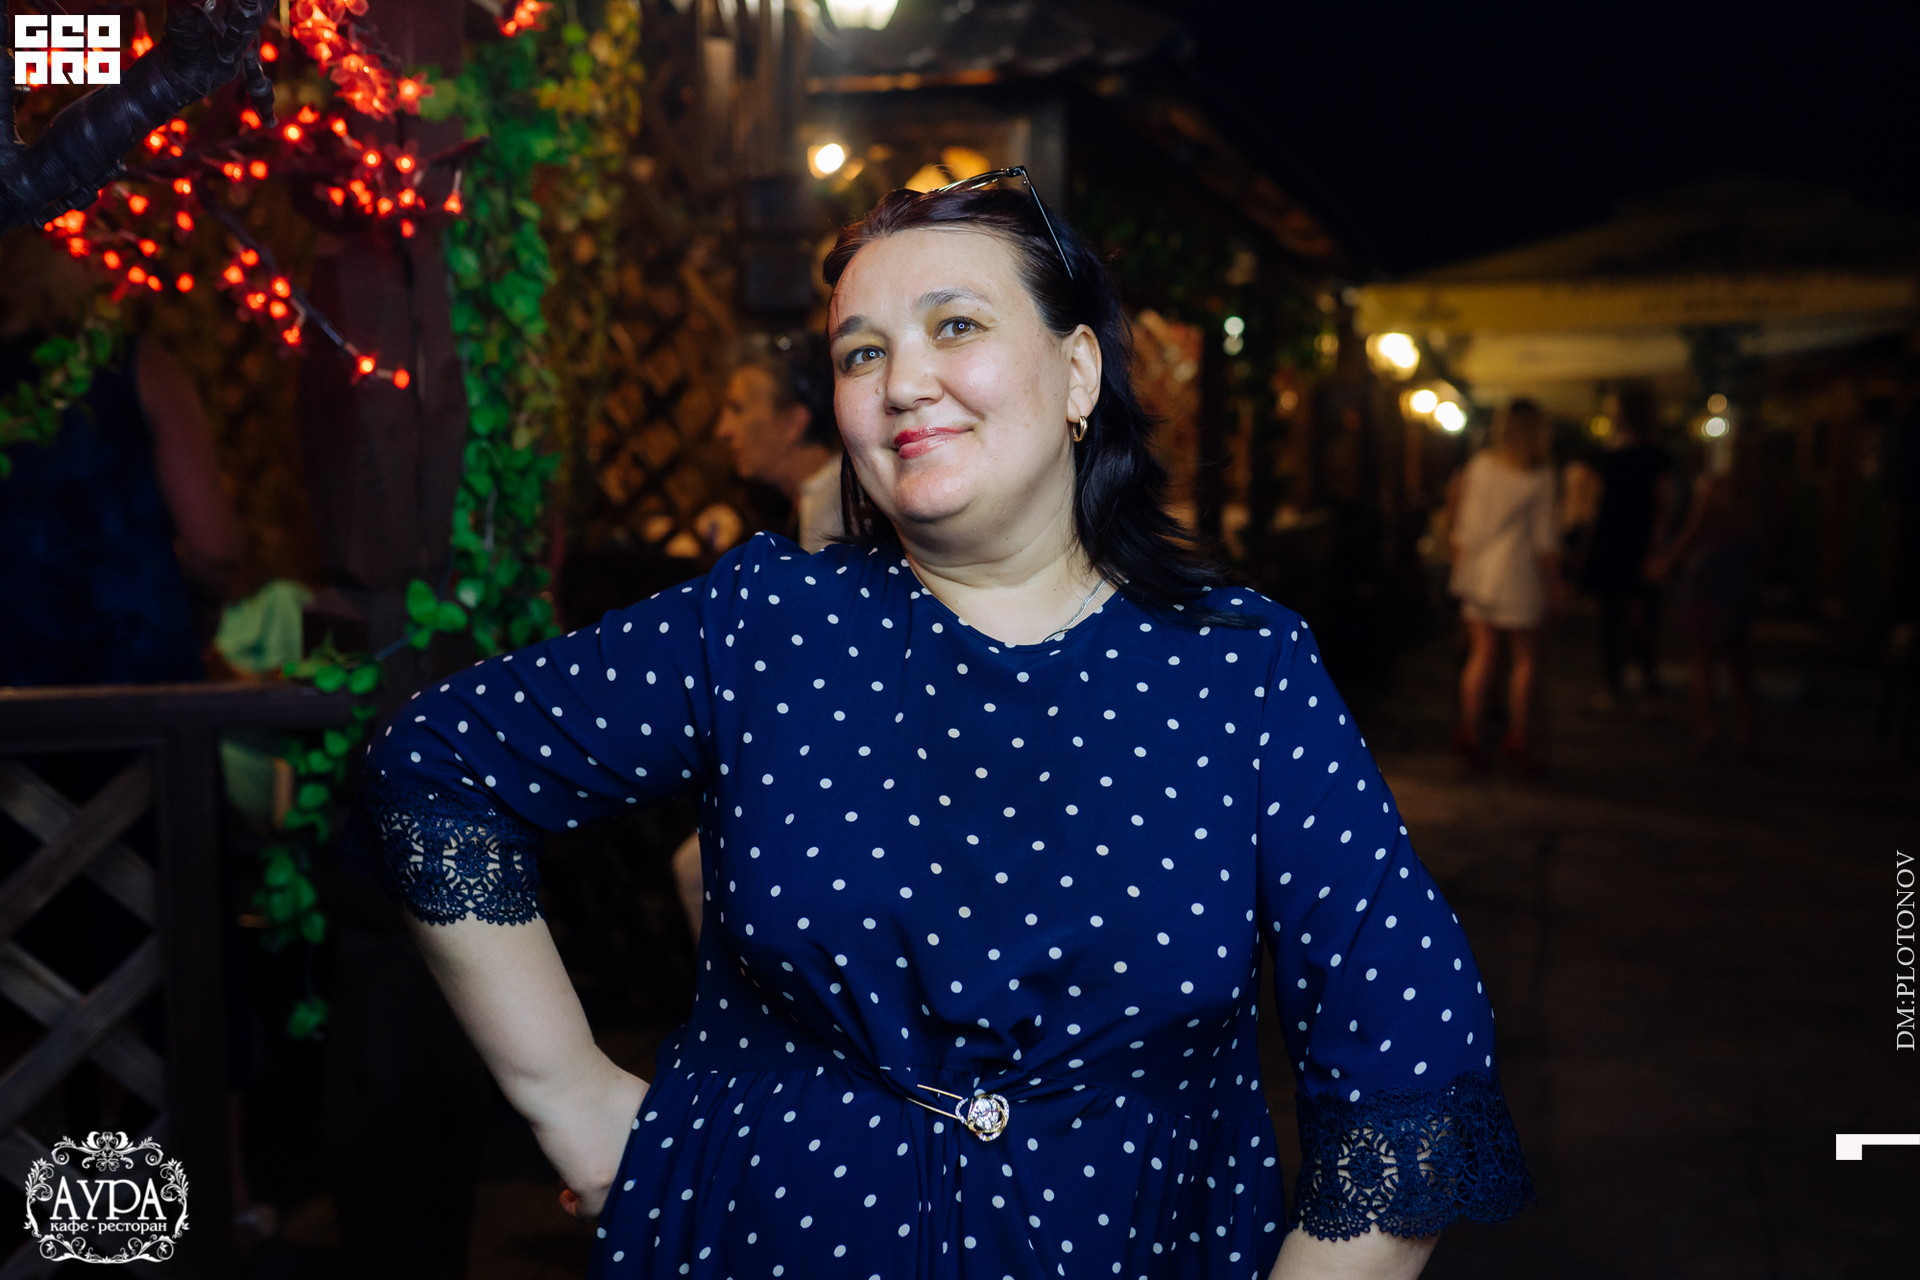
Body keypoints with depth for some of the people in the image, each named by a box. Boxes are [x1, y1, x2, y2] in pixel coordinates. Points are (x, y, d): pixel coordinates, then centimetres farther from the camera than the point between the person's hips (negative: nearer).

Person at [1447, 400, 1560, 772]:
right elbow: (1543, 537, -7)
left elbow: (1464, 524, 6)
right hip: (1517, 575, -4)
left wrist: (1461, 566, 15)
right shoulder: (1539, 476, -8)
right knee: (1526, 658, 7)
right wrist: (1553, 586, -1)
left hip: (1478, 570, 4)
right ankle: (1517, 735, 5)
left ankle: (1468, 729, 0)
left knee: (1481, 655, 7)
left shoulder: (1479, 465, 3)